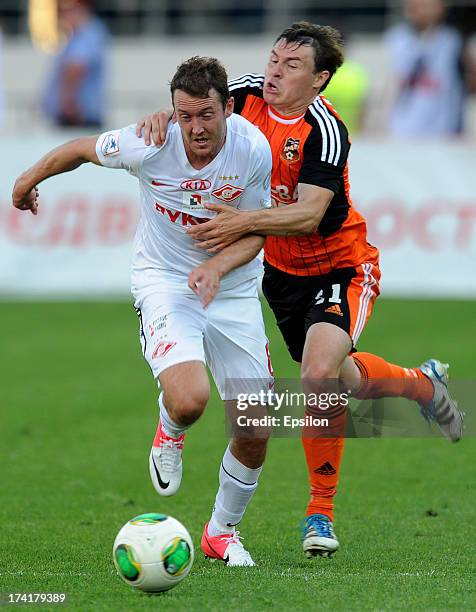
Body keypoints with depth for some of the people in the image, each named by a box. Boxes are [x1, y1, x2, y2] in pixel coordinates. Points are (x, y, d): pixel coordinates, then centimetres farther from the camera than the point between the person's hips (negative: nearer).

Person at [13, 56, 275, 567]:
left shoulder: (254, 149, -17)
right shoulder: (150, 145, -21)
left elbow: (254, 233, -6)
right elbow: (80, 150, -1)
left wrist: (217, 266, -27)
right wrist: (30, 179, 17)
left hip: (232, 289, 3)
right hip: (164, 281, -3)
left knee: (256, 433, 0)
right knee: (189, 400, -30)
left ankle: (222, 532, 27)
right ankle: (169, 433, 11)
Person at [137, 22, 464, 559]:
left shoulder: (324, 131, -26)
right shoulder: (249, 95, -8)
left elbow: (308, 215, -33)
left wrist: (246, 222, -45)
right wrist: (163, 115, -28)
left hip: (339, 268, -7)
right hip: (278, 268, 7)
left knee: (320, 374, -26)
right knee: (335, 375, 18)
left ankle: (320, 513, -9)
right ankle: (424, 384, 51)